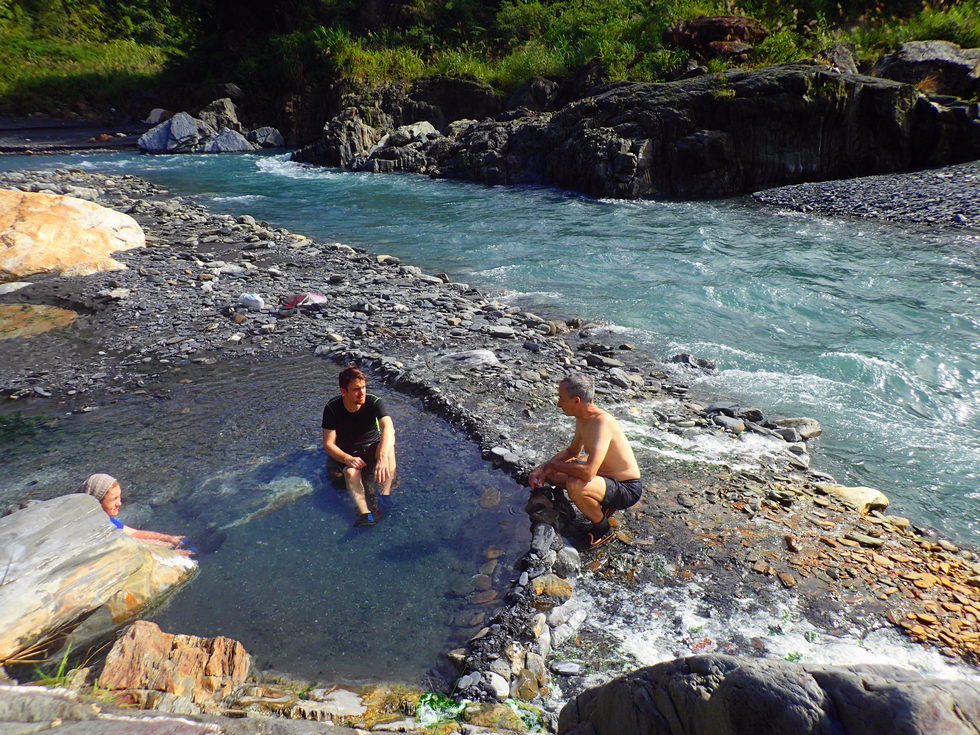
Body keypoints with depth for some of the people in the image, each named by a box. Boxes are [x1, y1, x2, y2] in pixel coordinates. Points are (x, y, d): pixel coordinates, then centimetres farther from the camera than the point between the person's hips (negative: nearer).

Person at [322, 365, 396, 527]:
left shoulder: (374, 402, -20)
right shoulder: (332, 408, -16)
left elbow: (388, 428, -38)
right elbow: (328, 444, -15)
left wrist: (383, 458, -56)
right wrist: (348, 459, -36)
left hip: (372, 450, 0)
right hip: (346, 454, 0)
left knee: (388, 444, -34)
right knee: (351, 472, -35)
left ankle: (383, 498, -40)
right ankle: (365, 514, -52)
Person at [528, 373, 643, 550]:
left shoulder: (602, 422, -30)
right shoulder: (582, 418, 0)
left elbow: (588, 472, -40)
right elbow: (572, 451, 17)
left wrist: (553, 464, -23)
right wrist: (543, 467, 1)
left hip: (627, 489, -9)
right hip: (605, 476, 9)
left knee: (574, 486, -35)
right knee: (550, 474, 9)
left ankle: (603, 529, -6)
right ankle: (603, 504, 14)